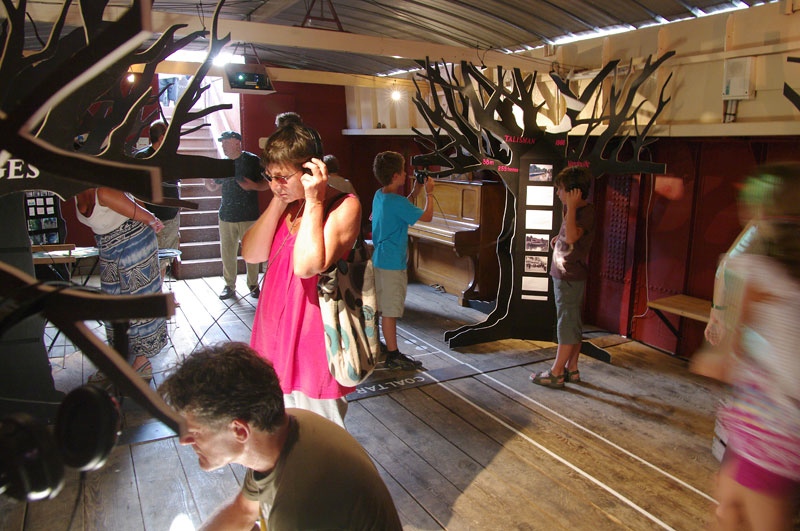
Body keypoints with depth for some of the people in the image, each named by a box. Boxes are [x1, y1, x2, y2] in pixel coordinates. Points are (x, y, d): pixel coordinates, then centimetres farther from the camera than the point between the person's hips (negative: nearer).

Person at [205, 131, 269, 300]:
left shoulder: (252, 160, -3)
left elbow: (267, 183, -2)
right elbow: (214, 186, 19)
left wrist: (253, 186, -19)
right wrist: (209, 183, -3)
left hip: (249, 216, -4)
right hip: (226, 216, 4)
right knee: (227, 253, 6)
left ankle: (253, 284, 18)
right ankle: (229, 285, 19)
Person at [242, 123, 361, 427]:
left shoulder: (344, 206, -15)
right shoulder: (288, 204, 8)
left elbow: (308, 265, -28)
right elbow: (252, 254, -2)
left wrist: (314, 201, -22)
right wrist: (278, 202, -8)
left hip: (312, 341, -7)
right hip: (274, 334, 7)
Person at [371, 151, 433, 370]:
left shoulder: (379, 195, 7)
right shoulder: (397, 202, -21)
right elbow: (427, 216, -14)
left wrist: (414, 192, 15)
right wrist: (429, 193, -1)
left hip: (379, 259, 10)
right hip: (393, 263, -10)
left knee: (380, 307, 20)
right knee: (391, 310, -2)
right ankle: (393, 355, 7)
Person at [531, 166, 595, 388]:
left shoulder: (585, 211, -17)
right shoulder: (577, 210, 14)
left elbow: (571, 237, -34)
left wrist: (571, 207, -29)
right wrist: (558, 240, 12)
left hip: (570, 277, -10)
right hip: (567, 276, 10)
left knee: (567, 324, -3)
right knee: (573, 323, 15)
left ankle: (556, 374, 4)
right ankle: (571, 369, 24)